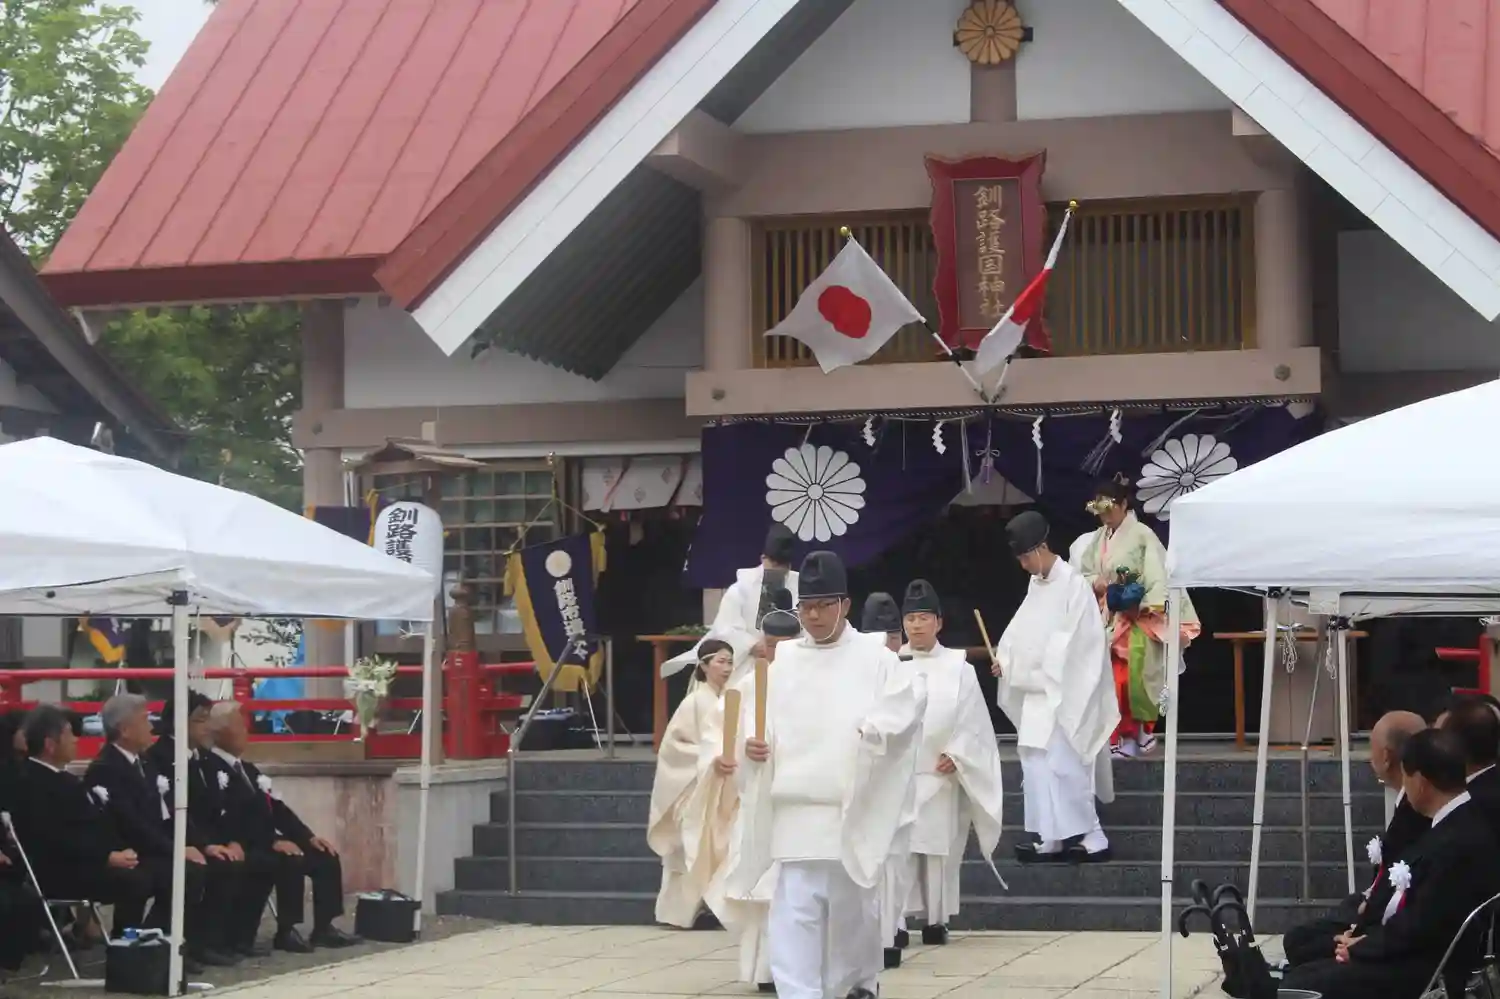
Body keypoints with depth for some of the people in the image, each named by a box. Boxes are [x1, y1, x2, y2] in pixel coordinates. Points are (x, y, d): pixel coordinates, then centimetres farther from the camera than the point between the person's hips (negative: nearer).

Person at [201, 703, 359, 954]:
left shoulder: (248, 769, 20)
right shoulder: (211, 770, -12)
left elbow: (277, 809, 16)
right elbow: (231, 820, -21)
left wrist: (309, 837, 4)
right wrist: (273, 842, -24)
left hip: (265, 845, 10)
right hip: (242, 851, -10)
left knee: (326, 857, -1)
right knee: (290, 861, -31)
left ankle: (323, 928, 1)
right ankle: (286, 932, -19)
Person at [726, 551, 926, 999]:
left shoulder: (874, 659, 1)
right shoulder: (779, 658, 9)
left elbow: (908, 704, -8)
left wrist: (872, 732, -24)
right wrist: (750, 745, -9)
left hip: (853, 806, -1)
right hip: (795, 806, 2)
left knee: (851, 903, 11)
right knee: (794, 910, -5)